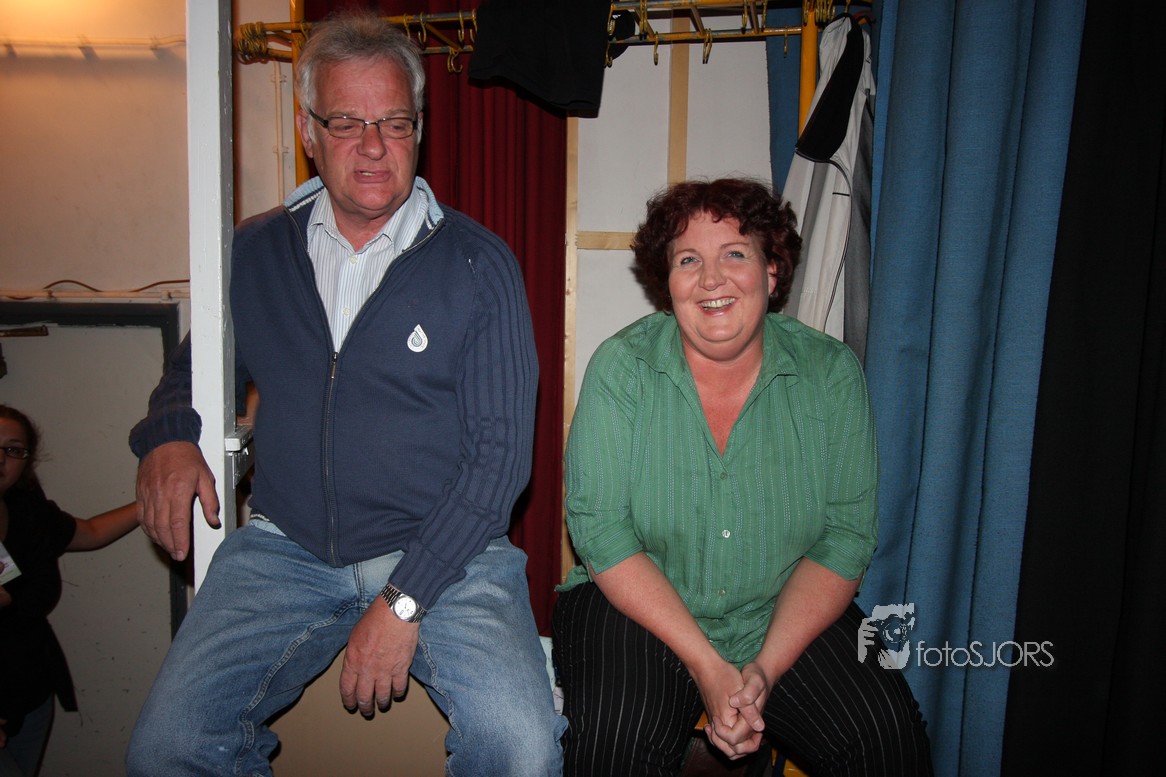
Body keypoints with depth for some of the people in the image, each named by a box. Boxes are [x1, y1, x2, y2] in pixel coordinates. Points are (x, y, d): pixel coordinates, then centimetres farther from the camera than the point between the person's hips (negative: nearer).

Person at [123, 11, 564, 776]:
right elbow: (195, 365, 25)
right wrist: (169, 435, 0)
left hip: (445, 551, -2)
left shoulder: (477, 263, -2)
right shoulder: (256, 251, 9)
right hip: (284, 548, 3)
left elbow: (500, 451, -6)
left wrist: (404, 599, -13)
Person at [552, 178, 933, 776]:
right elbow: (599, 529, -13)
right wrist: (706, 665, -19)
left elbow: (846, 535, -5)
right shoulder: (621, 367, -9)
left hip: (788, 615, 2)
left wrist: (765, 668, -16)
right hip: (639, 608, -1)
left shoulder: (831, 373, -3)